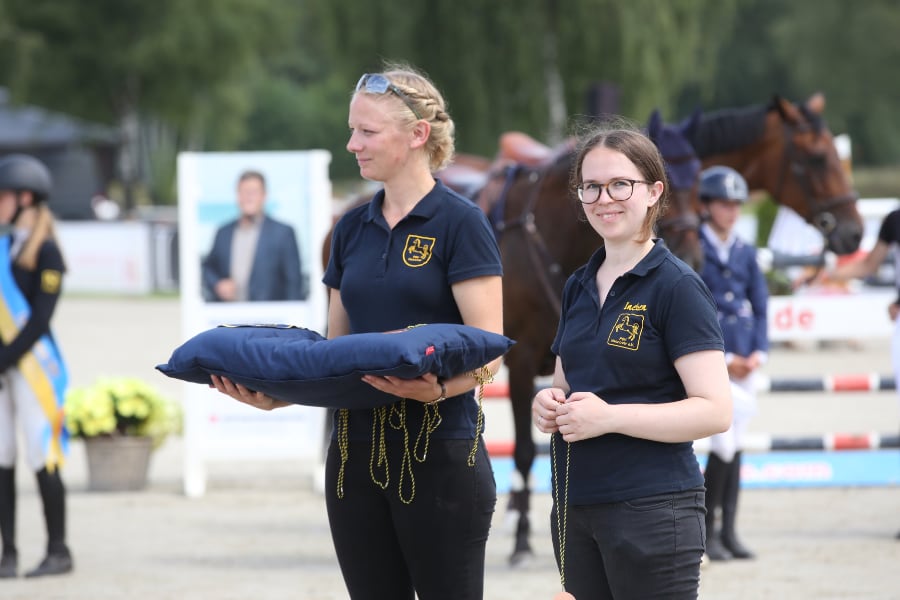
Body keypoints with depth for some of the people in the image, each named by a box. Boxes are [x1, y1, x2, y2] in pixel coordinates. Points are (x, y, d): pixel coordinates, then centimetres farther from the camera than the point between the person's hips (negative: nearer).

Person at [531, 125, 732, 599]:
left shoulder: (677, 287, -8)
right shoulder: (579, 287, 14)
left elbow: (714, 411, -14)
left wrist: (610, 417, -21)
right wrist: (548, 405, 3)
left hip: (651, 507, -7)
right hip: (575, 507, 7)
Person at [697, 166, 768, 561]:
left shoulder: (746, 253, 12)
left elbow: (760, 306, 13)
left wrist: (758, 352, -3)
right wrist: (722, 359, -12)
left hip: (745, 360, 6)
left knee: (735, 443, 7)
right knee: (724, 441, -12)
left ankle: (728, 532, 12)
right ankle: (705, 531, -3)